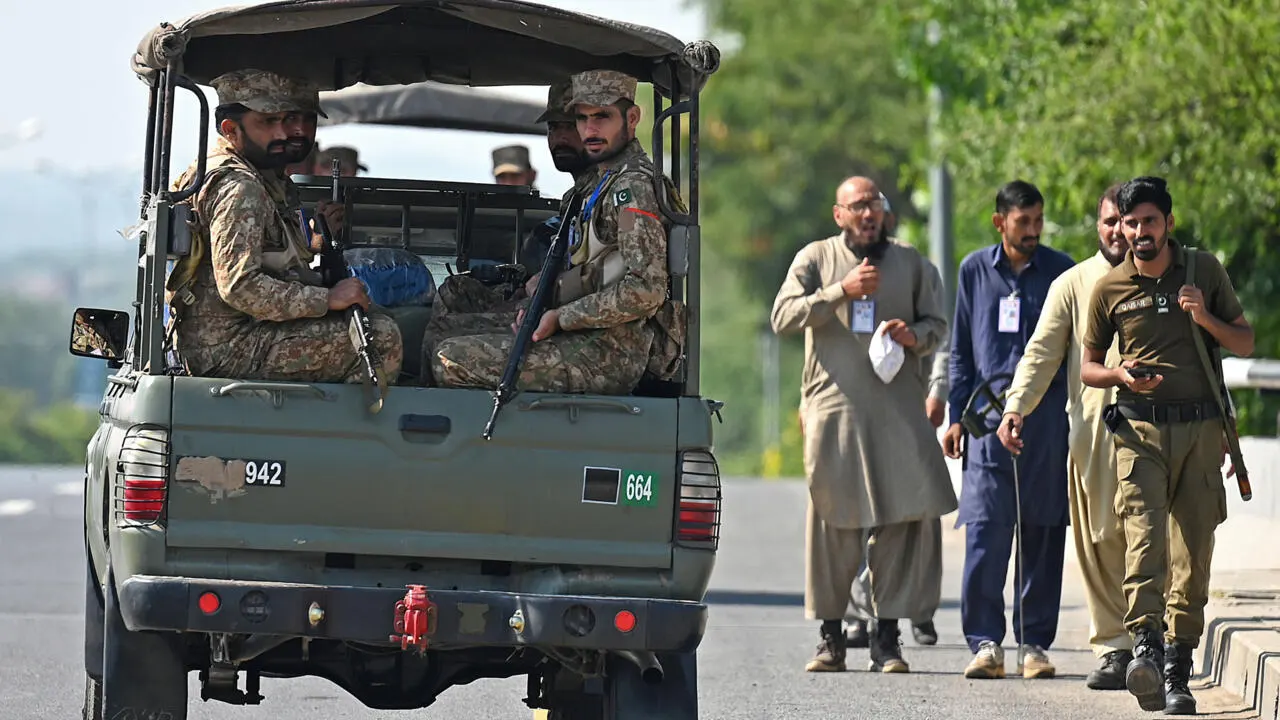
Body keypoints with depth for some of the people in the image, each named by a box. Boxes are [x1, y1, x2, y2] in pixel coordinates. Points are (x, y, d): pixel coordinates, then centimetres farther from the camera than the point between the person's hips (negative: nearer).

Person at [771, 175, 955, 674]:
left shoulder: (909, 262, 16)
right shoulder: (815, 258, 9)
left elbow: (937, 323, 18)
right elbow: (783, 316, -2)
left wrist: (915, 336, -4)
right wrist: (841, 291, -11)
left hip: (898, 405, 2)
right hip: (834, 403, -2)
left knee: (909, 512, -6)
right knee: (832, 520, -1)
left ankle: (887, 637, 0)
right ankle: (830, 637, 8)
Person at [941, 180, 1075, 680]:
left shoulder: (1061, 271, 6)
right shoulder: (974, 271, 9)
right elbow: (961, 351, 15)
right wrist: (957, 416, 9)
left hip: (1047, 414, 0)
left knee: (1042, 534, 2)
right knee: (985, 531, -8)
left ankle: (1034, 643, 9)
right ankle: (985, 642, -5)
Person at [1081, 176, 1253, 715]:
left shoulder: (1205, 270, 7)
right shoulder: (1109, 288, 6)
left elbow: (1245, 343, 12)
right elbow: (1087, 368, 14)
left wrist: (1206, 319, -7)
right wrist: (1122, 376, -7)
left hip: (1201, 428, 1)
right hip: (1140, 431, -1)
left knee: (1193, 554, 2)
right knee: (1144, 539, -20)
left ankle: (1178, 673, 8)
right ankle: (1145, 648, -34)